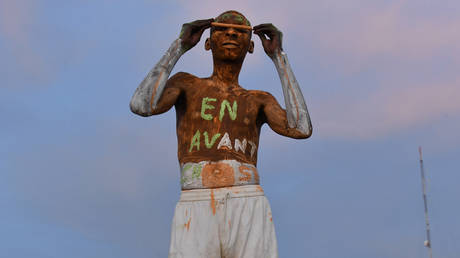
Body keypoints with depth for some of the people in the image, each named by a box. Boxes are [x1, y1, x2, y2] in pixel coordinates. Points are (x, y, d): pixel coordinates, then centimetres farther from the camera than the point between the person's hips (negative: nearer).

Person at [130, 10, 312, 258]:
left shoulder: (260, 101, 24)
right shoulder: (185, 83, 20)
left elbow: (301, 130, 1)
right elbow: (141, 106, -3)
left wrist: (278, 56, 9)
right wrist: (180, 45, 8)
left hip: (249, 219, 1)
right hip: (197, 220, -1)